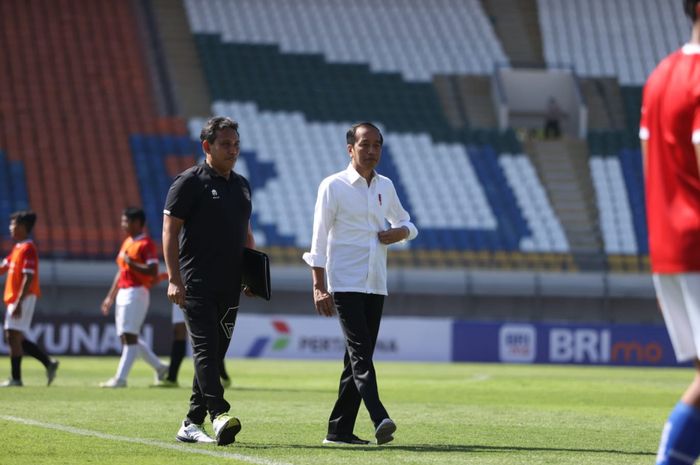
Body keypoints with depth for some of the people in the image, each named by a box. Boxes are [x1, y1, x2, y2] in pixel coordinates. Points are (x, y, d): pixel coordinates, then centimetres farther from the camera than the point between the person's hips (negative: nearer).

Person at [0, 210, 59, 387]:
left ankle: (16, 379, -3)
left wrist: (19, 302, -26)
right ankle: (49, 363, 14)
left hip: (24, 298, -10)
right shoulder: (17, 248, 15)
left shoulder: (28, 249, -14)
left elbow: (28, 278, -21)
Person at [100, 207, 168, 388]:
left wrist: (130, 262, -20)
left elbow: (153, 272, -18)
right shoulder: (127, 243, 19)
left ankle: (120, 378, -12)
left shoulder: (146, 244, -9)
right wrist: (110, 297, 23)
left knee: (130, 337, -10)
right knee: (126, 337, 10)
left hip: (137, 293, -10)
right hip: (123, 293, 10)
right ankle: (159, 367, 21)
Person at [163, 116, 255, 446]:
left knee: (215, 354, 7)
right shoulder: (189, 182, -4)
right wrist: (174, 279, -15)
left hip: (229, 287, 7)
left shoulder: (241, 184, 17)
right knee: (206, 349, -15)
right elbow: (170, 230, -7)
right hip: (197, 284, -7)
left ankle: (192, 424, 13)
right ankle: (219, 415, -27)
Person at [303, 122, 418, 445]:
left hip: (376, 286, 6)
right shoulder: (333, 186, -4)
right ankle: (380, 420, -32)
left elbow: (405, 222, 28)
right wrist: (319, 287, -14)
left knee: (359, 357, 6)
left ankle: (339, 430, 11)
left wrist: (399, 232, 2)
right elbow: (319, 240, -7)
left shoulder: (386, 187, 13)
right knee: (360, 352, -18)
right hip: (345, 283, -6)